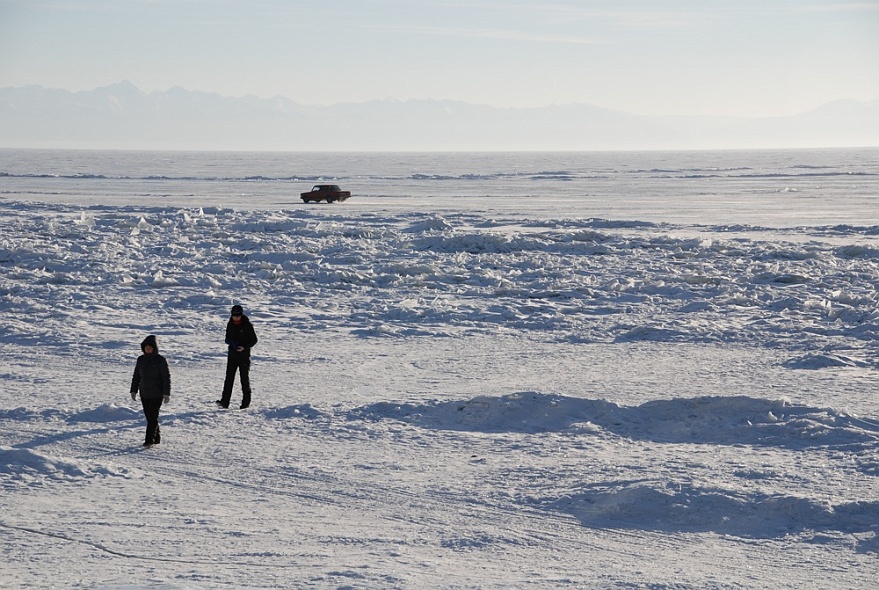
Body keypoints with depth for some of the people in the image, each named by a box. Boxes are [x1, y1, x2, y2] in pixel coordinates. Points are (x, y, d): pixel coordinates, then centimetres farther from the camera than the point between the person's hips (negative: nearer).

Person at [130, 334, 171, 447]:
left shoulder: (160, 360, -8)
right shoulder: (141, 359, 7)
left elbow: (166, 377, -8)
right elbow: (136, 376, 14)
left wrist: (166, 393, -13)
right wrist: (133, 390, 10)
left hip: (157, 394, -5)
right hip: (144, 393, 5)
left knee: (153, 417, -9)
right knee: (149, 417, 9)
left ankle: (149, 439, -10)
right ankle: (156, 437, 21)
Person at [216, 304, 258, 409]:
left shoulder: (247, 325, -6)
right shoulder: (230, 325, 7)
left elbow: (254, 340, -3)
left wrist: (244, 347, -18)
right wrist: (231, 341, -8)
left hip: (244, 355, -4)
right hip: (232, 354, 4)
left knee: (244, 378, 2)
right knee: (229, 377, -5)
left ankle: (246, 402, 11)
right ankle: (225, 401, -10)